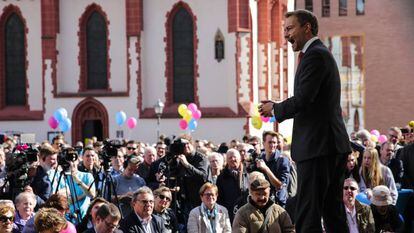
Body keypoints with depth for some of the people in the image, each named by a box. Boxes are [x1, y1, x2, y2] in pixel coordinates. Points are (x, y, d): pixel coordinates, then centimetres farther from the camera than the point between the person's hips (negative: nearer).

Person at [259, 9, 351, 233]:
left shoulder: (314, 55, -11)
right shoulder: (322, 54, 21)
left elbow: (302, 99, -20)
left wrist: (275, 109, -3)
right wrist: (279, 107, 11)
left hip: (317, 147, -11)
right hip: (334, 147, 11)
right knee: (333, 211, 13)